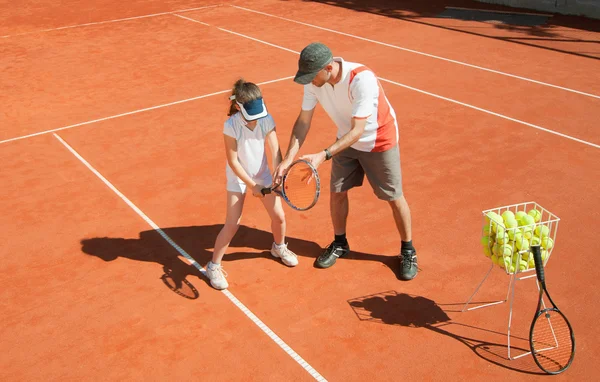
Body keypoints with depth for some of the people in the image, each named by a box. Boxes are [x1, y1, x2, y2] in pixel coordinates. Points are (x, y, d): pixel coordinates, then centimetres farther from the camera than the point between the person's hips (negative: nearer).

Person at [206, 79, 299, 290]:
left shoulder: (267, 120, -17)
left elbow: (275, 151, -18)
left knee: (278, 216, 7)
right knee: (233, 224, -7)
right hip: (238, 178, -4)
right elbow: (233, 161, -21)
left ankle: (279, 247, 39)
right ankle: (214, 266, 10)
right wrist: (251, 185, -19)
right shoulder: (231, 126, -26)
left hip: (262, 174, 4)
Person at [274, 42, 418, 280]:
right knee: (337, 192, 7)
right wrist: (288, 159, -24)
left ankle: (408, 251, 26)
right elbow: (303, 122, -13)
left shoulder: (362, 79, -38)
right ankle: (340, 243, 32)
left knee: (394, 197, 5)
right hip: (346, 140, 5)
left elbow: (358, 131, -36)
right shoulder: (314, 81, -19)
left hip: (379, 141, -5)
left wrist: (323, 155, -44)